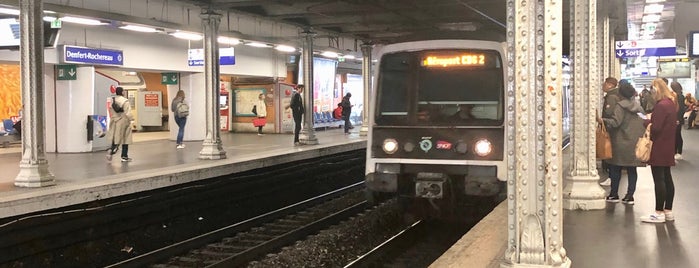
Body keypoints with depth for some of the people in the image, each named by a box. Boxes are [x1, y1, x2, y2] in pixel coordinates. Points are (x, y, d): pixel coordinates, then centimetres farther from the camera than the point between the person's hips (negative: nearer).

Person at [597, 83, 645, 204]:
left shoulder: (620, 106, -12)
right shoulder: (637, 106, 9)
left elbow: (615, 122, -22)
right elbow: (644, 122, 12)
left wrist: (603, 120, -27)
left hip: (621, 143, -6)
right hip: (635, 143, 6)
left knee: (616, 168, 5)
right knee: (632, 169, 7)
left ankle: (614, 194, 10)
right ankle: (630, 196, 7)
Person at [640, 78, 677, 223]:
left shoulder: (661, 105, -19)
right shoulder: (671, 103, 11)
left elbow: (655, 128, -22)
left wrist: (646, 121, -4)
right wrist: (651, 120, 6)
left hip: (659, 148, -10)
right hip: (668, 147, 10)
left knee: (659, 180, -5)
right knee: (667, 178, 13)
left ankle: (659, 213, -2)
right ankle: (668, 211, 20)